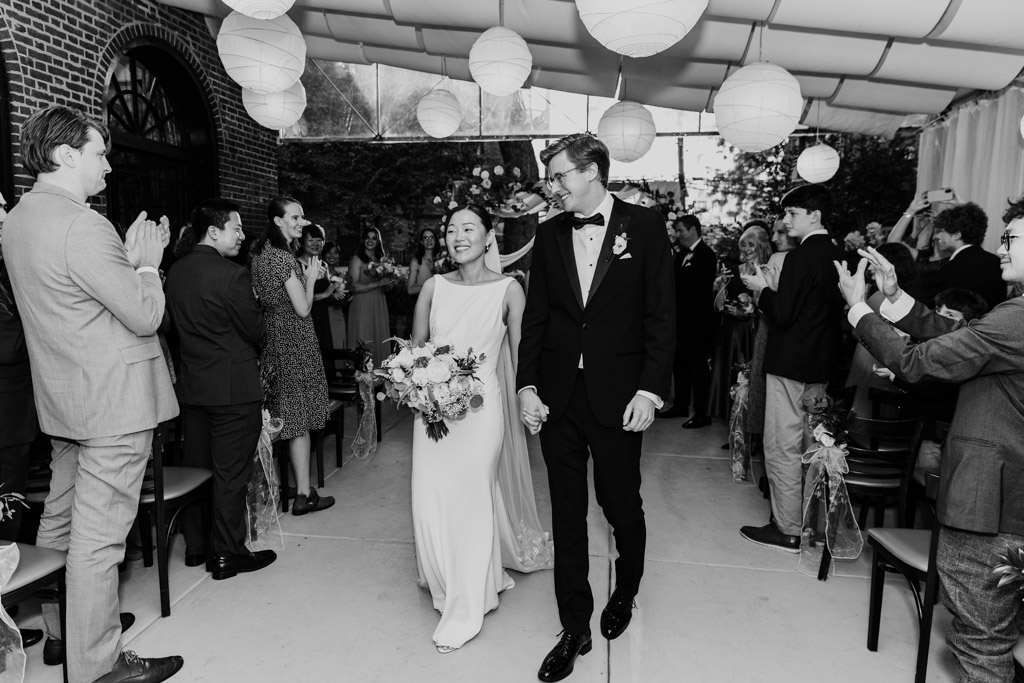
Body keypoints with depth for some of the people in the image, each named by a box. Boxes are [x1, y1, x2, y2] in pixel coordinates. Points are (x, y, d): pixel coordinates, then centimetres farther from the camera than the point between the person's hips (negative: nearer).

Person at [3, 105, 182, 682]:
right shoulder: (82, 227, -21)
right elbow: (145, 315, -20)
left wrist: (129, 258, 9)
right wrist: (147, 262, -4)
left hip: (64, 397, 10)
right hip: (112, 401, -10)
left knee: (62, 516, 21)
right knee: (99, 537, 0)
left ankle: (61, 627, 39)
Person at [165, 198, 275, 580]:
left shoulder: (175, 271, 4)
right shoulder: (231, 275, -18)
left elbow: (176, 323, 12)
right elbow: (255, 330, -12)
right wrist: (254, 309, 8)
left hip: (190, 386, 8)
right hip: (233, 388, -7)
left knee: (195, 466, 17)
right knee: (230, 473, 3)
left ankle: (195, 546, 30)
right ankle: (227, 555, 14)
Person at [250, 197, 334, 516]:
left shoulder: (261, 253, 11)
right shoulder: (283, 258, -18)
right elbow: (303, 309, -17)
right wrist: (311, 277, -1)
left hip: (273, 340, 9)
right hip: (293, 342, -9)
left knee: (287, 417, 15)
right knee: (299, 421, -2)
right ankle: (304, 494, 7)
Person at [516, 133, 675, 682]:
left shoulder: (644, 226, -2)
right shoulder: (549, 236, 8)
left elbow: (662, 316, -5)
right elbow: (536, 317, 8)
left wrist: (650, 390, -11)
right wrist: (526, 385, 0)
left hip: (618, 398, -3)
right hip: (557, 398, 3)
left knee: (621, 507, 11)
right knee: (567, 513, 9)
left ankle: (625, 592, 43)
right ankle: (575, 629, 26)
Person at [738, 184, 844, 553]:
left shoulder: (800, 257, -18)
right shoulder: (835, 254, 9)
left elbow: (782, 315, -20)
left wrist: (761, 289, -4)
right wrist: (770, 292, 16)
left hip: (790, 364, -9)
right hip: (819, 363, 9)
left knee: (782, 447, -1)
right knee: (809, 443, 19)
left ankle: (788, 530, 7)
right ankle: (810, 517, 32)